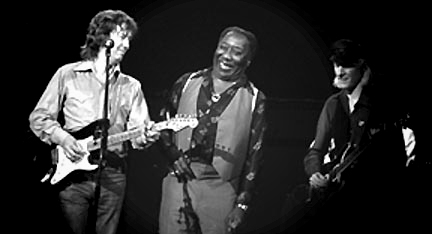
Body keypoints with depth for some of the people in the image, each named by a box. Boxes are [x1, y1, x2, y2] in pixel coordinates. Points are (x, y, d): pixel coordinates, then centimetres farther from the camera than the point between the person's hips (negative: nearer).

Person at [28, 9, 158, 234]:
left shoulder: (131, 86, 12)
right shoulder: (67, 74, 3)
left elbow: (137, 129, 4)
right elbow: (38, 117, 4)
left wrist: (144, 136, -19)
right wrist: (62, 138, -13)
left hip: (112, 175, 2)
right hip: (71, 172, -2)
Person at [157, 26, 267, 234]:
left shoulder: (254, 100, 0)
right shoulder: (187, 82, 7)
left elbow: (254, 156, -1)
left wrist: (242, 204, -4)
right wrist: (174, 155, 0)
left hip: (219, 186, -1)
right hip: (179, 180, 2)